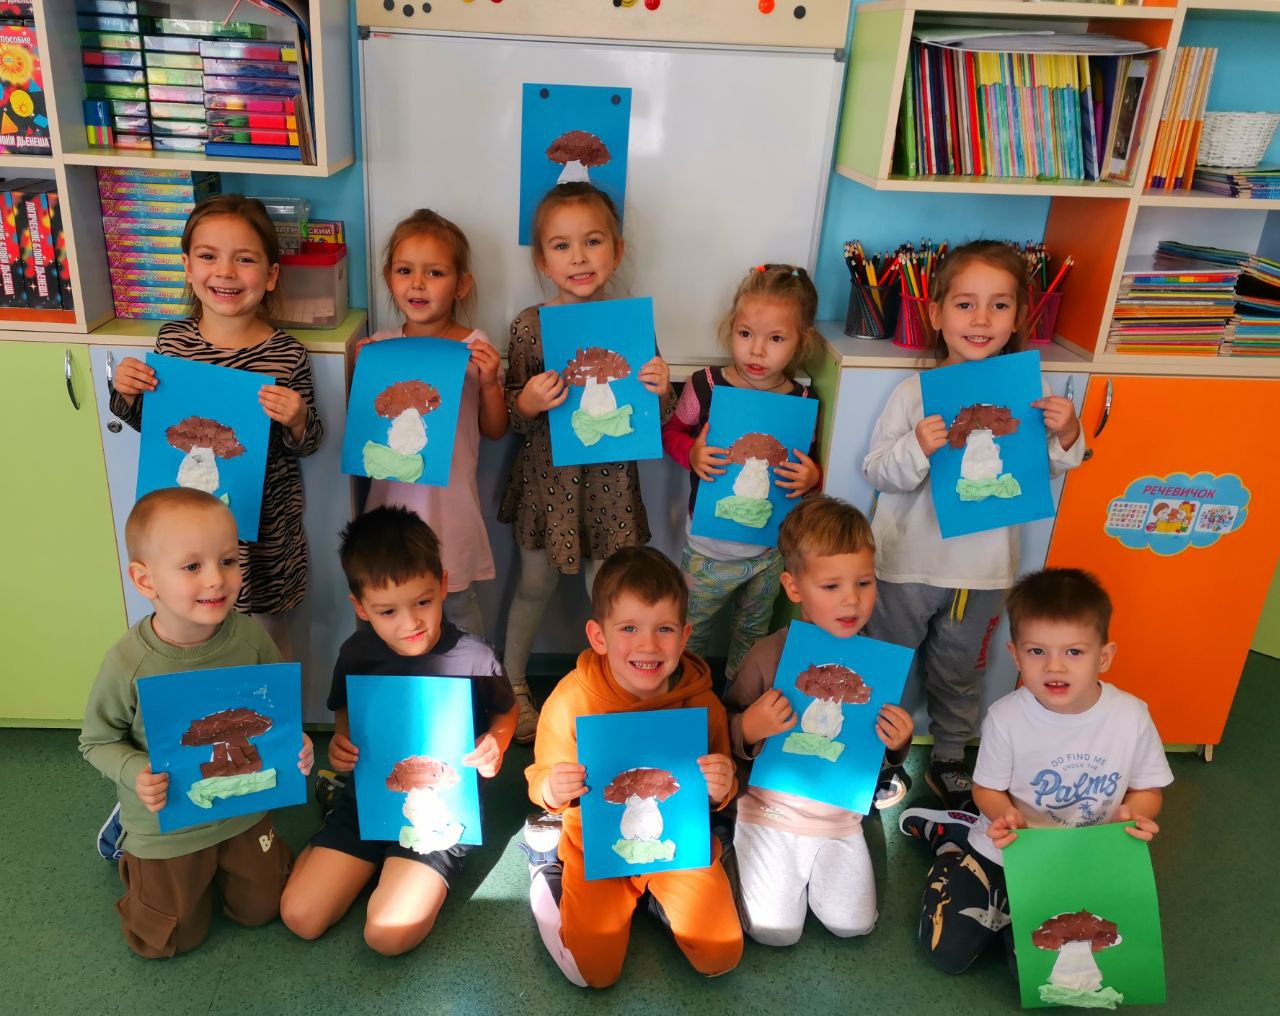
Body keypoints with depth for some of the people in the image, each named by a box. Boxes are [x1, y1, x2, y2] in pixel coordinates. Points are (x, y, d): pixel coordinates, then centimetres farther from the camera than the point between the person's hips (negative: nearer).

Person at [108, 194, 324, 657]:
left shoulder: (286, 354, -13)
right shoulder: (171, 340, -4)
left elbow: (306, 445, -2)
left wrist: (297, 420, -24)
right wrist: (127, 395, -9)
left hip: (262, 531, -3)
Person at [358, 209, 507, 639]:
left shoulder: (475, 348, -8)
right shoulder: (378, 346, 0)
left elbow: (495, 430, 1)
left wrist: (490, 383, -16)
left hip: (449, 498, -3)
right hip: (393, 492, 3)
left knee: (457, 603, 8)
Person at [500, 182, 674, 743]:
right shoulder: (529, 325, -8)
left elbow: (654, 418, 2)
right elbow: (509, 418, -2)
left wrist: (661, 390, -20)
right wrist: (527, 404, -24)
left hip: (610, 481, 0)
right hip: (546, 477, 0)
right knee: (535, 584, 17)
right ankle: (511, 683, 40)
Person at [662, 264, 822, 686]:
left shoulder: (803, 402, -10)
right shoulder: (705, 386, -16)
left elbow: (807, 465, 4)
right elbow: (671, 431, 1)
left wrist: (812, 477, -20)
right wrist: (692, 453, -21)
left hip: (771, 551, 2)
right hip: (709, 549, -2)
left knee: (752, 635, 24)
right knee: (688, 636, 16)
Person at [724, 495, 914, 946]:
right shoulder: (769, 654, -18)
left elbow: (886, 754, 6)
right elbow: (726, 732, -8)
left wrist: (898, 744, -16)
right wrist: (748, 730, -29)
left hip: (840, 819, 3)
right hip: (770, 809, -2)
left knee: (853, 925, 1)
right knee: (775, 932, -2)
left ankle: (809, 868, 28)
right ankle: (747, 856, 26)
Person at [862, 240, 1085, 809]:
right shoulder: (914, 393, -12)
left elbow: (1045, 469, 6)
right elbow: (876, 472, -11)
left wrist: (1066, 436, -13)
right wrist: (916, 447, -29)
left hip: (983, 569, 2)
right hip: (907, 563, -2)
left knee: (959, 674, 21)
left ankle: (949, 760, 42)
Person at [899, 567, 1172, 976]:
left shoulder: (1131, 717, -18)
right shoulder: (1006, 718, -21)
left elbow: (1149, 789, -3)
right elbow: (987, 789, -8)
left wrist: (1133, 813, -26)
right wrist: (1004, 813, -31)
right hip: (1009, 850, -1)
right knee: (946, 951, -2)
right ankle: (952, 839, 23)